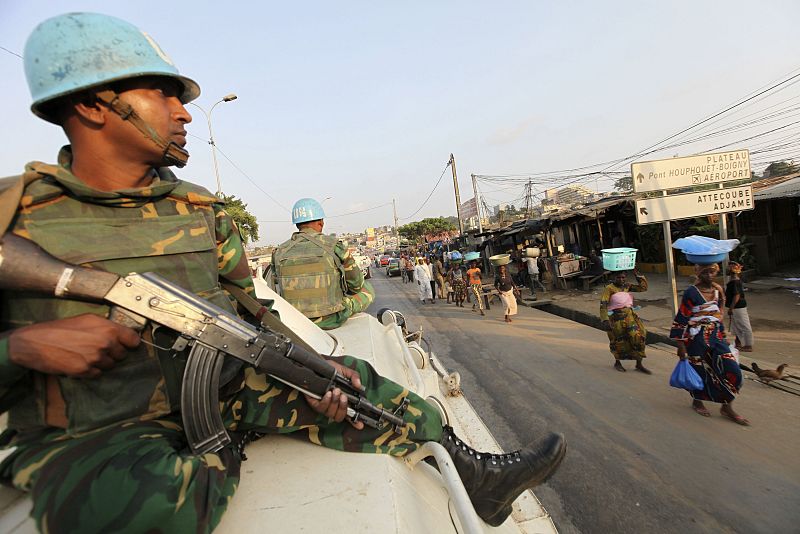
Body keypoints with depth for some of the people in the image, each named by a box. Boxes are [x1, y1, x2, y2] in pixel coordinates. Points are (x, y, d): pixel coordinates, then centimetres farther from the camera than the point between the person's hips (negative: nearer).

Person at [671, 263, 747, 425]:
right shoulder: (691, 293, -13)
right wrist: (681, 345, -13)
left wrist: (722, 335, 19)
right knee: (699, 370, 7)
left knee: (732, 370, -1)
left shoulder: (718, 290, 6)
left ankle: (727, 407, 16)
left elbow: (718, 314, 17)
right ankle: (697, 401, 31)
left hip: (716, 336, 6)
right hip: (697, 338, -5)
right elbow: (681, 319, -13)